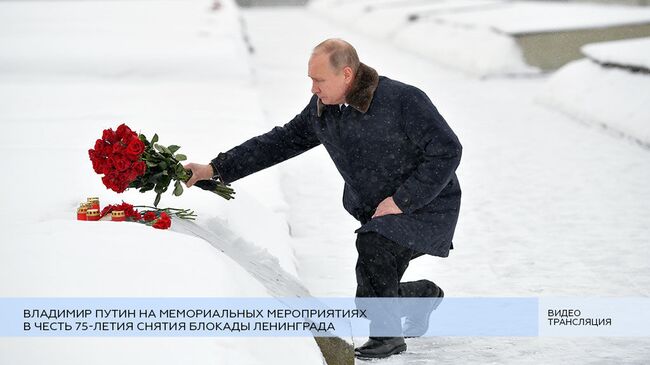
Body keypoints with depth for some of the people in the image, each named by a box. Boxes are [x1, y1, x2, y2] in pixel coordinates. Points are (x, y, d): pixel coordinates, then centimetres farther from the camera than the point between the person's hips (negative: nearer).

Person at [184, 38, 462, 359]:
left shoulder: (403, 100, -24)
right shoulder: (322, 109, -3)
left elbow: (447, 151, -22)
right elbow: (280, 142, 2)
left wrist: (402, 200, -24)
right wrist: (214, 169, -4)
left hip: (426, 205, -7)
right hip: (376, 212, 7)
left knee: (373, 246, -31)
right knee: (379, 288, 9)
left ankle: (386, 334, -12)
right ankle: (424, 294, 44)